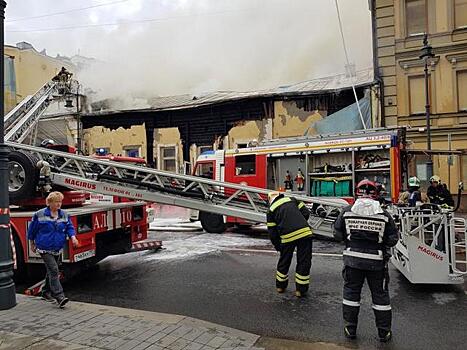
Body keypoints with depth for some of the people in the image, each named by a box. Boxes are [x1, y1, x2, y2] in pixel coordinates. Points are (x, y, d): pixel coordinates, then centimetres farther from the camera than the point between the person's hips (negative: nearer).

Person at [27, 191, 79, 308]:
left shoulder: (64, 215, 3)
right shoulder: (40, 215, -9)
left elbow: (69, 227, 2)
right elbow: (32, 230, 2)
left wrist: (73, 237, -18)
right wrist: (32, 243, 10)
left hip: (57, 249, 6)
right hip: (44, 248, -6)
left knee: (51, 271, 18)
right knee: (53, 270, -16)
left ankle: (46, 292, 36)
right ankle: (60, 297, -19)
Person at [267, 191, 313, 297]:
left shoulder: (271, 210, 14)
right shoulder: (292, 200, 19)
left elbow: (272, 232, 11)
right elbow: (306, 213, 10)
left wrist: (278, 247, 21)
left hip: (288, 237, 0)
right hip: (305, 233, 0)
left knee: (284, 261, 20)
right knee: (304, 262, 10)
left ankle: (280, 286, 35)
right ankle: (301, 290, 14)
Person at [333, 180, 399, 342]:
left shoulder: (346, 212, -6)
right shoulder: (384, 215, -8)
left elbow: (338, 234, -1)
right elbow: (392, 239, -4)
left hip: (352, 259, 0)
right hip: (376, 261, 0)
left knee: (351, 291, 14)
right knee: (380, 294, 14)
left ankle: (350, 329, 22)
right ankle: (384, 332, 26)